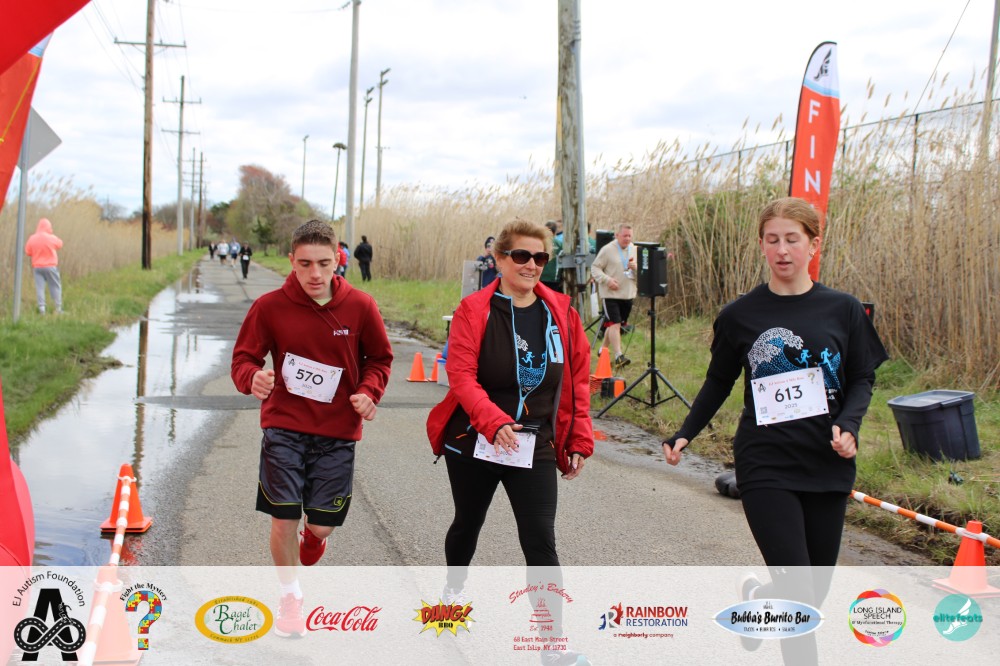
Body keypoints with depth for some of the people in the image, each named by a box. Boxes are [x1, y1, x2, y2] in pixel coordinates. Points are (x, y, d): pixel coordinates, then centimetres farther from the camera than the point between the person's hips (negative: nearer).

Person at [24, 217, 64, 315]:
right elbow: (60, 244, 8)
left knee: (39, 287, 2)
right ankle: (58, 308, 8)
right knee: (55, 286, 7)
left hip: (37, 267, 2)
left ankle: (41, 307, -5)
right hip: (50, 266, -2)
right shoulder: (51, 238, -12)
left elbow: (27, 252, 5)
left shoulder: (32, 238, -3)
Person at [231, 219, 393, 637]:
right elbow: (244, 357, -2)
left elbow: (380, 358, 9)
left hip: (337, 430, 1)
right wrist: (252, 378, -25)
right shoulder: (270, 306, -8)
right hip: (284, 427, -1)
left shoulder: (360, 307, -5)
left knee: (322, 525, 3)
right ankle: (290, 594, 25)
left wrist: (369, 392, -9)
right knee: (283, 519, -2)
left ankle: (308, 553, 42)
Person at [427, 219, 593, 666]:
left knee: (541, 542, -7)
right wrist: (494, 422, -30)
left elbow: (578, 379, 5)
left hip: (535, 447, 1)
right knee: (468, 523, 21)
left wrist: (579, 441, 2)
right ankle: (453, 589, 51)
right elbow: (461, 375, -17)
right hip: (472, 441, -1)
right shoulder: (474, 310, -9)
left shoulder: (560, 312, 0)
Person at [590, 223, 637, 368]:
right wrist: (607, 280, -21)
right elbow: (595, 268, -7)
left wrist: (635, 267, -13)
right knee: (614, 324, -14)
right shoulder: (607, 250, -8)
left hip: (628, 294, 6)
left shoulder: (635, 250, 7)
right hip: (611, 293, -6)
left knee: (615, 324, 15)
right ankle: (618, 356, -18)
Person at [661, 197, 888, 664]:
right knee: (798, 596, -12)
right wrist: (685, 434, -1)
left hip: (828, 465, 2)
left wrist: (848, 425, -14)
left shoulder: (843, 310, -1)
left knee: (815, 591, 13)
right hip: (766, 467, -2)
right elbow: (719, 382, 10)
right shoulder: (740, 315, -2)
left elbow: (861, 380, 5)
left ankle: (756, 596, 45)